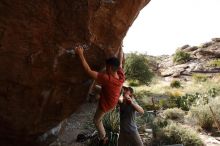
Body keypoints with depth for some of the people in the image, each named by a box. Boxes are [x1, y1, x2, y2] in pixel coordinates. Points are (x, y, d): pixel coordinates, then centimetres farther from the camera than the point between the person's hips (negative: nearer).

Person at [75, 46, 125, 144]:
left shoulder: (106, 78, -42)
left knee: (97, 120, 22)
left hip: (105, 105, -6)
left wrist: (81, 55, -37)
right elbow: (120, 60, -8)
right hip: (114, 103, 6)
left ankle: (103, 138, 37)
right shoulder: (121, 75, -24)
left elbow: (88, 71, -40)